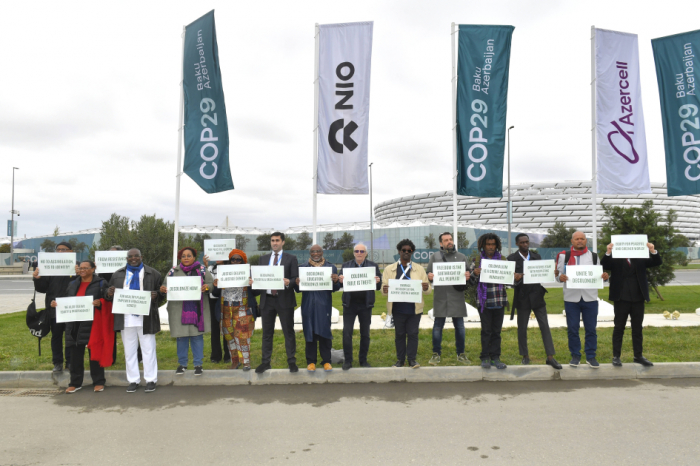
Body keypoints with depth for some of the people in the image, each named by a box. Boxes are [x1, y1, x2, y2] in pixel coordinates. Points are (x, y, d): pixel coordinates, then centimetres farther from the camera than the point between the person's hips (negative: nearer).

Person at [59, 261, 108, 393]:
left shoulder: (100, 283, 1)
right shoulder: (73, 284, 17)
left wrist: (100, 303, -24)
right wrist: (55, 303, 2)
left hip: (92, 323, -5)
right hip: (74, 324, 5)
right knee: (75, 353, 7)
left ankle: (98, 382, 10)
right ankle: (75, 383, 17)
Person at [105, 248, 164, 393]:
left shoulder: (153, 274, 5)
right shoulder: (118, 275, 13)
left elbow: (162, 292, 5)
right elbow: (108, 295, 15)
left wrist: (156, 295, -17)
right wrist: (109, 294, -9)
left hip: (146, 318, -3)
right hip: (126, 319, 3)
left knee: (148, 349, 1)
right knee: (129, 350, 9)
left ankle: (151, 380, 10)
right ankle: (133, 381, 19)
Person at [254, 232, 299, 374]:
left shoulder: (291, 258, 2)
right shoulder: (263, 259, 14)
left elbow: (295, 279, -3)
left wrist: (288, 282, -23)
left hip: (284, 300, -3)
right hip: (267, 299, 4)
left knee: (288, 332, 3)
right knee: (267, 332, 10)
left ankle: (291, 362, 11)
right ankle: (265, 362, 18)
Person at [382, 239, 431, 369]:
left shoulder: (419, 269, 9)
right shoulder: (389, 269, 8)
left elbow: (429, 290, 6)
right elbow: (384, 288, 4)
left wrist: (426, 288, -18)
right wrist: (384, 290, -20)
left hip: (414, 309, 0)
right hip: (398, 308, 0)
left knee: (413, 334, 2)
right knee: (399, 334, 7)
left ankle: (412, 359, 13)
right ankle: (400, 359, 18)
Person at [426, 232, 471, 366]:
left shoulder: (462, 257, 11)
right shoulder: (435, 257, 9)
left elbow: (468, 274, 10)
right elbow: (429, 274, 7)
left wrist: (468, 276, -13)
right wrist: (429, 277, -16)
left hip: (457, 296, 1)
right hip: (440, 297, -1)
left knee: (459, 326, 7)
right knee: (438, 326, 3)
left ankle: (461, 354, 19)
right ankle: (436, 354, 13)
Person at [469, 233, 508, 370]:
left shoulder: (501, 259, 9)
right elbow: (472, 281, 0)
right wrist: (475, 274, -21)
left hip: (499, 300, 3)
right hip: (484, 300, -2)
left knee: (497, 330, 8)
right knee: (486, 330, 2)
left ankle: (495, 357, 17)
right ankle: (485, 358, 12)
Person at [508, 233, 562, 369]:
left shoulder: (537, 256, 9)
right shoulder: (512, 258, -2)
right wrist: (515, 279, -29)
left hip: (537, 296, 2)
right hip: (522, 298, -2)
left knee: (545, 326, -1)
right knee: (522, 328, 7)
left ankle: (550, 357, 3)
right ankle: (525, 355, 22)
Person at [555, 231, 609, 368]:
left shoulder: (594, 256, 10)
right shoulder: (564, 256, 5)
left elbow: (598, 276, 12)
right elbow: (558, 275, 4)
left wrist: (604, 276, -11)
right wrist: (560, 277, -19)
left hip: (590, 298, 1)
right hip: (571, 298, -1)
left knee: (591, 329, 4)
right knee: (572, 329, 4)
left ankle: (591, 356, 16)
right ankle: (575, 356, 16)